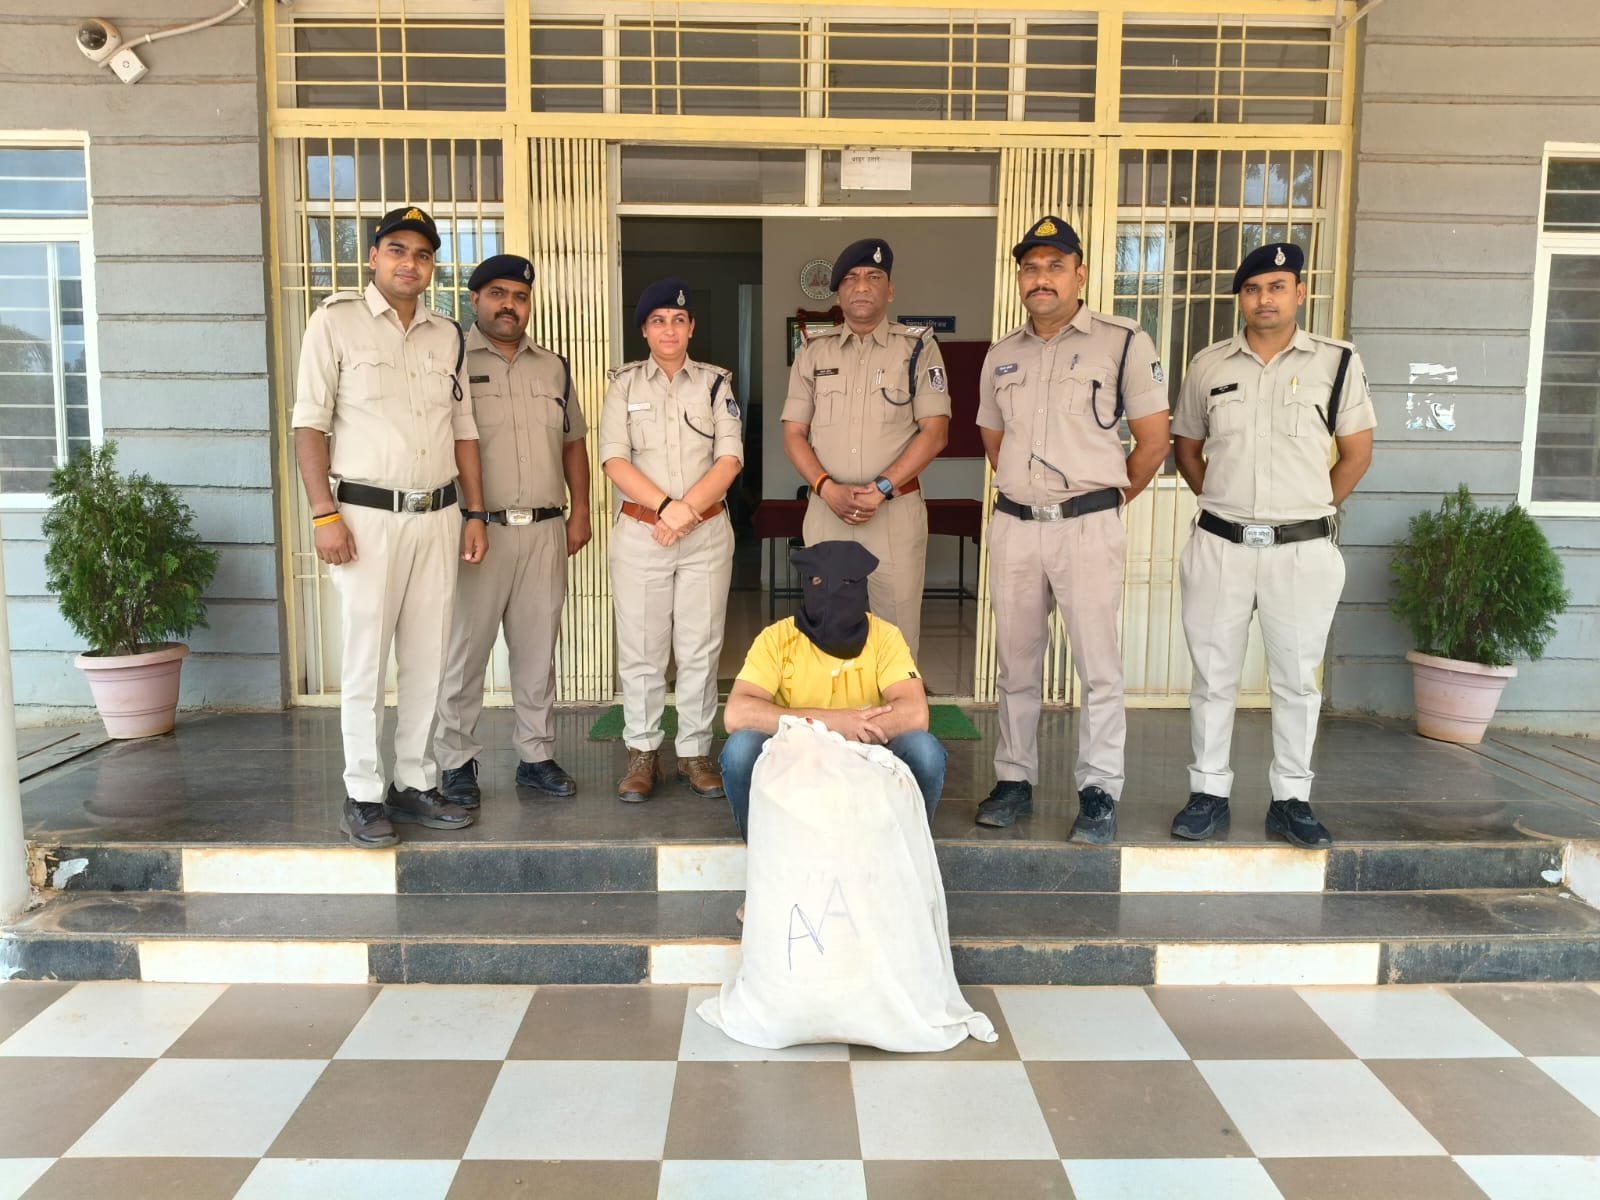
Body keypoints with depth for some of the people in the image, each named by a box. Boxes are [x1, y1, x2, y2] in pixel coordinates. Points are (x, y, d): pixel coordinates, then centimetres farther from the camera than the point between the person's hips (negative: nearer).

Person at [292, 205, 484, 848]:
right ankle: (363, 795, 11)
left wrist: (474, 514, 10)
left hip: (439, 515, 5)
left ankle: (415, 783, 20)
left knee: (426, 661, 8)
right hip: (368, 515, -4)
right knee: (365, 662, 0)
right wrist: (324, 514, -12)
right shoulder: (336, 320, -1)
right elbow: (310, 422, -5)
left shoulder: (446, 334, 14)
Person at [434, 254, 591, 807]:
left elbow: (573, 444, 19)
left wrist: (580, 511, 10)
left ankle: (536, 754, 22)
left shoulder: (554, 367, 15)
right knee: (465, 649, 2)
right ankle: (457, 762, 14)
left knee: (538, 649, 11)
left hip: (546, 532, 5)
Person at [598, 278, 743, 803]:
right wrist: (665, 506, -17)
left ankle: (695, 752, 16)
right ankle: (643, 753, 17)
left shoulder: (716, 382, 6)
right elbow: (614, 460, -5)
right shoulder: (624, 384, 5)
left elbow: (731, 458, -3)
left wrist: (688, 508, -15)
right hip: (640, 532, 0)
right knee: (640, 647, 4)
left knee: (700, 647, 4)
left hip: (707, 532, 0)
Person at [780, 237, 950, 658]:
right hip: (825, 510, 2)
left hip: (896, 512, -2)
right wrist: (828, 489, -11)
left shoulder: (918, 347, 2)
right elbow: (794, 435, 6)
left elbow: (934, 432, -5)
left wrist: (881, 489, -15)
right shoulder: (813, 353, 9)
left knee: (897, 635, 2)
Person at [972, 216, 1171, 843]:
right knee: (1015, 663, 10)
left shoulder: (1122, 342, -2)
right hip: (1014, 525, 5)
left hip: (1088, 527, -4)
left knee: (1098, 666, -2)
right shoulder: (1001, 355, 12)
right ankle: (1014, 779, 22)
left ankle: (1099, 792, 9)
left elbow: (1153, 440, 1)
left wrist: (1107, 498, 6)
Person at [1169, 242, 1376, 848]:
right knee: (1213, 677, 7)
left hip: (1302, 549, -1)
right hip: (1219, 546, 2)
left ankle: (1290, 800, 20)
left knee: (1296, 680, 7)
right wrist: (1223, 503, 8)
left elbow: (1357, 454, 5)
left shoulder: (1337, 362, 0)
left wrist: (1312, 510, 3)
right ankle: (1208, 794, 19)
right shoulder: (1208, 364, 6)